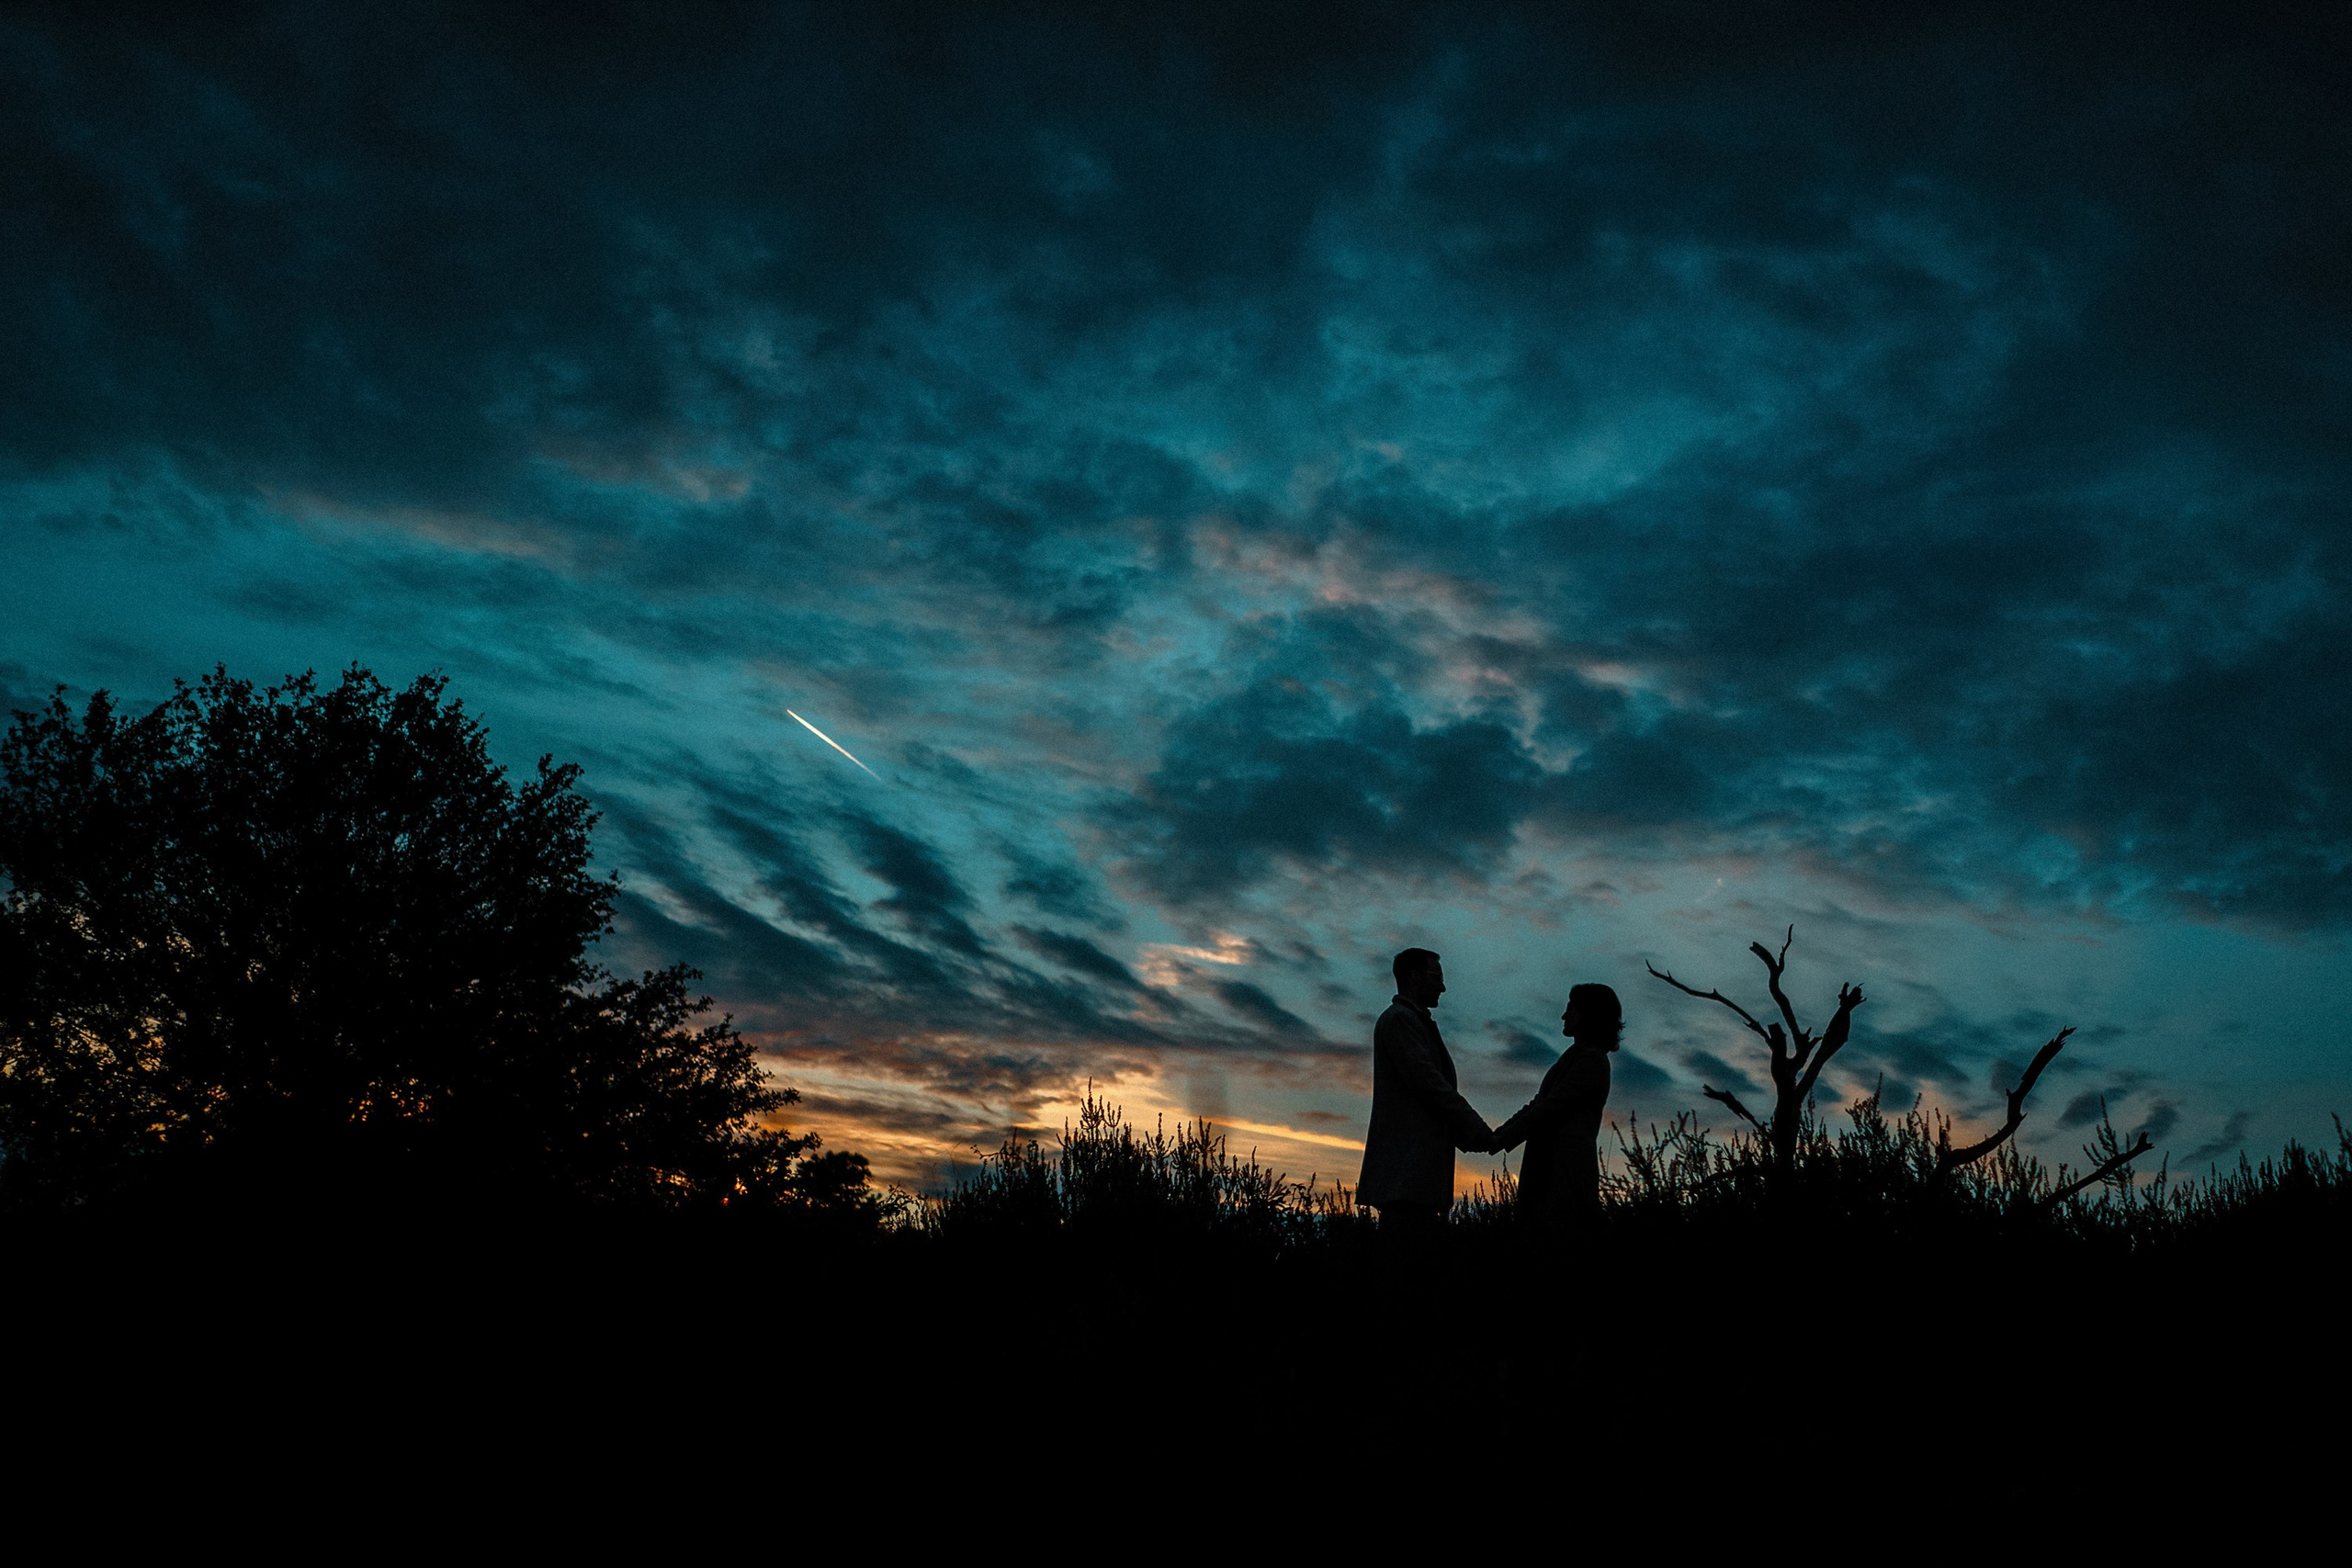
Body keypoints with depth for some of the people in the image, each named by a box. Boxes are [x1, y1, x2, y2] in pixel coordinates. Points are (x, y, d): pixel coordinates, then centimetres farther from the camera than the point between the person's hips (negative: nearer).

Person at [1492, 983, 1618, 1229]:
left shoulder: (1591, 1059, -8)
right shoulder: (1575, 1056, 22)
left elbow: (1550, 1107, -15)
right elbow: (1538, 1103, 19)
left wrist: (1503, 1138, -15)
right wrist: (1498, 1134, 8)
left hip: (1568, 1166, -9)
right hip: (1551, 1166, 9)